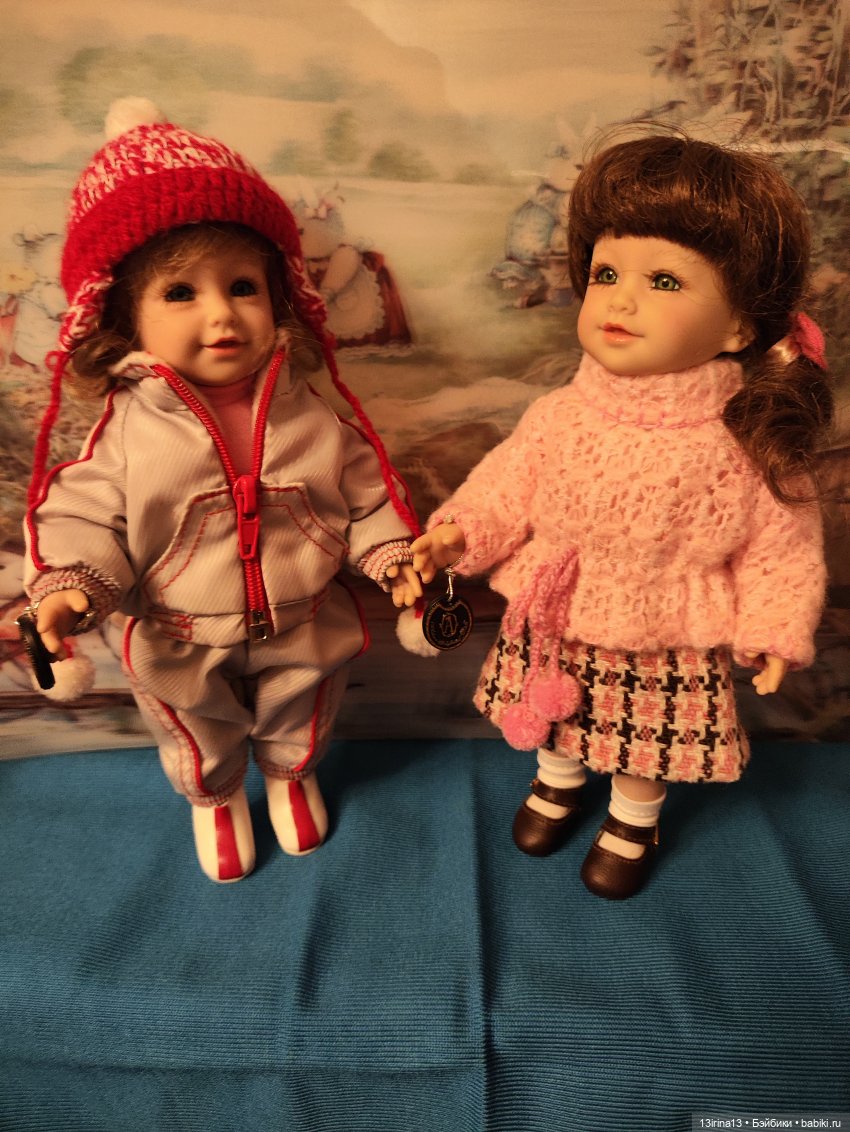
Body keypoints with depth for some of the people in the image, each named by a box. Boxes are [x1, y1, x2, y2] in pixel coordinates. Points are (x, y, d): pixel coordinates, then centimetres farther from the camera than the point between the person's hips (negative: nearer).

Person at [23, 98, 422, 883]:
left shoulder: (307, 416, -16)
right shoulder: (129, 428, -20)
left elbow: (364, 495, -8)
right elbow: (84, 517, -16)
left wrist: (392, 557, -21)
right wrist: (71, 587, -33)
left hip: (303, 631, 1)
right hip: (181, 648, 0)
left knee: (296, 725, 30)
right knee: (200, 744, 28)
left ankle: (291, 777, 64)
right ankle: (216, 799, 62)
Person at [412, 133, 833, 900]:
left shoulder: (746, 444, -19)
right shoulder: (561, 417, -14)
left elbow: (780, 547, -8)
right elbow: (510, 486, -1)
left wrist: (775, 629, -14)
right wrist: (461, 532, -14)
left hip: (667, 648, -1)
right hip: (554, 630, 2)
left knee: (649, 746, 21)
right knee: (555, 721, 26)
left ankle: (633, 823, 54)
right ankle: (557, 780, 59)